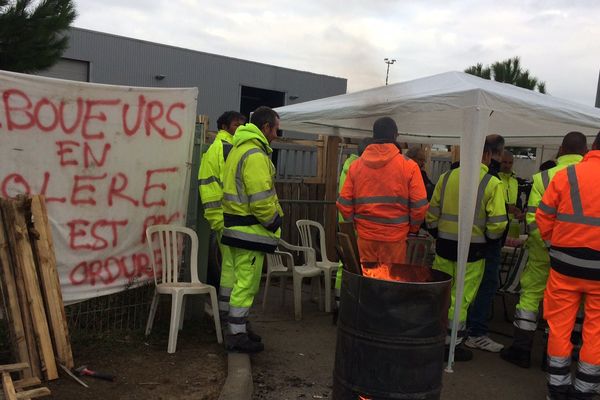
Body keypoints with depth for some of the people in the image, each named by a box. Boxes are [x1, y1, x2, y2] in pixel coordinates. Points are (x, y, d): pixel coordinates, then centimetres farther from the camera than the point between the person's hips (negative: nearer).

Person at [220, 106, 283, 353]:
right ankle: (236, 335, 6)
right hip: (251, 230, -11)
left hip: (237, 227, 11)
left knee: (242, 280, 19)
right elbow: (261, 199, -24)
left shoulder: (239, 149, 16)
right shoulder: (256, 155, -18)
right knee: (246, 283, -2)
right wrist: (274, 222, -10)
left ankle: (238, 328, 30)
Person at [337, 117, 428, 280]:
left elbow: (344, 204, 1)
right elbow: (419, 206, -7)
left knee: (365, 278, 12)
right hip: (395, 238, -2)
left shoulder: (355, 166, 1)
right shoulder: (409, 166, -6)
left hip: (364, 237, 2)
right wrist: (412, 228, 10)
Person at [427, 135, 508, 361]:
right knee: (461, 298, 7)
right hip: (473, 249, -3)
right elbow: (497, 223, -12)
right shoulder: (492, 183, -10)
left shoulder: (446, 178, 1)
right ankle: (451, 344, 16)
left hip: (444, 245, 3)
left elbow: (432, 214, 5)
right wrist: (488, 241, 6)